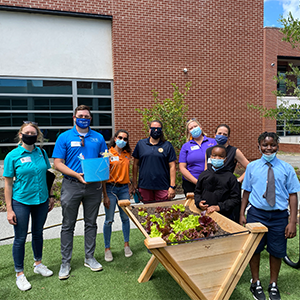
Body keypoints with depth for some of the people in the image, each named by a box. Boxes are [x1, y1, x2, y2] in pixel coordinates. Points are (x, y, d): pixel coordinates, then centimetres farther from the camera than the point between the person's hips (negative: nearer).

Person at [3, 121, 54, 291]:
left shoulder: (41, 153, 1)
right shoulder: (13, 156, -10)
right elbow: (8, 183, -8)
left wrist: (51, 196, 9)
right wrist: (9, 209, -9)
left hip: (41, 201, 4)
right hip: (21, 202, -4)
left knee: (38, 233, 18)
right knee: (20, 238, 6)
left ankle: (38, 264, 38)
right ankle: (20, 274, 24)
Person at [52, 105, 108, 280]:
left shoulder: (98, 138, 7)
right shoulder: (65, 137, 0)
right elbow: (58, 163, -5)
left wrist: (104, 188, -1)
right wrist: (77, 175, -19)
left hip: (94, 186, 2)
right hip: (71, 185, -2)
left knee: (91, 224, 13)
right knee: (68, 225, 7)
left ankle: (90, 258, 28)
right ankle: (66, 262, 21)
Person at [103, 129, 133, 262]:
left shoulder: (127, 154, 9)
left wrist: (129, 186, 12)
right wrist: (105, 195, -11)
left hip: (124, 188, 4)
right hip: (110, 188, -4)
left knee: (125, 217, 9)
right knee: (109, 220, 1)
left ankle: (126, 245, 26)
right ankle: (107, 248, 17)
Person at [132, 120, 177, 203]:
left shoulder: (167, 145, 2)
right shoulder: (141, 144, 7)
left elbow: (172, 166, 0)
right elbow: (136, 164, 9)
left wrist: (172, 186, -6)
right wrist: (134, 183, 6)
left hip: (163, 187, -1)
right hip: (144, 187, 1)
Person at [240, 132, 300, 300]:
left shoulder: (286, 168, 0)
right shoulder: (252, 167, 3)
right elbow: (246, 192, 7)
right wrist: (242, 214, 3)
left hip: (279, 216, 0)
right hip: (256, 213, 0)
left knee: (277, 251, 12)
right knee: (254, 249, 11)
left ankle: (273, 285, 36)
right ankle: (256, 283, 34)